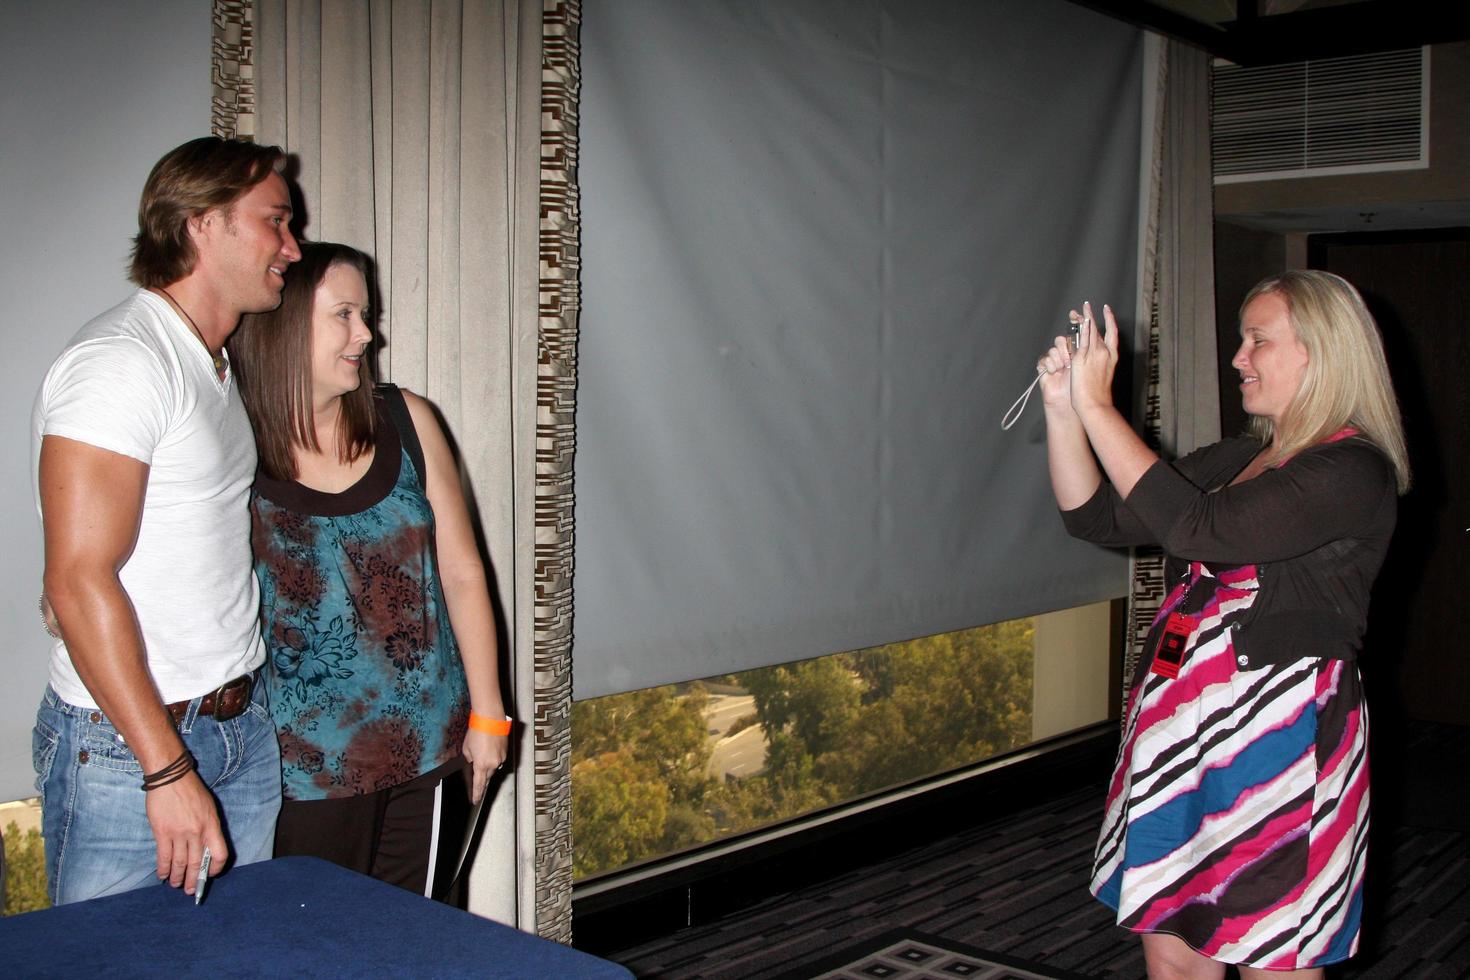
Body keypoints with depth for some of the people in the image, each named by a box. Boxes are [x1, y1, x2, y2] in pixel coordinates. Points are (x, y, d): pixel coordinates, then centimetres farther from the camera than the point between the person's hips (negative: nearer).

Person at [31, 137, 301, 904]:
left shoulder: (214, 365, 14)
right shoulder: (120, 360, -16)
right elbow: (79, 582, -21)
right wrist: (168, 768, -22)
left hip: (242, 723, 8)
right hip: (126, 750, -8)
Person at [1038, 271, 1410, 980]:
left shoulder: (1353, 473, -12)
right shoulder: (1234, 462, 14)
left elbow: (1199, 528, -25)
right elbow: (1096, 516, 11)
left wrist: (1097, 407, -21)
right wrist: (1062, 408, -1)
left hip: (1279, 735, -8)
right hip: (1183, 723, 8)